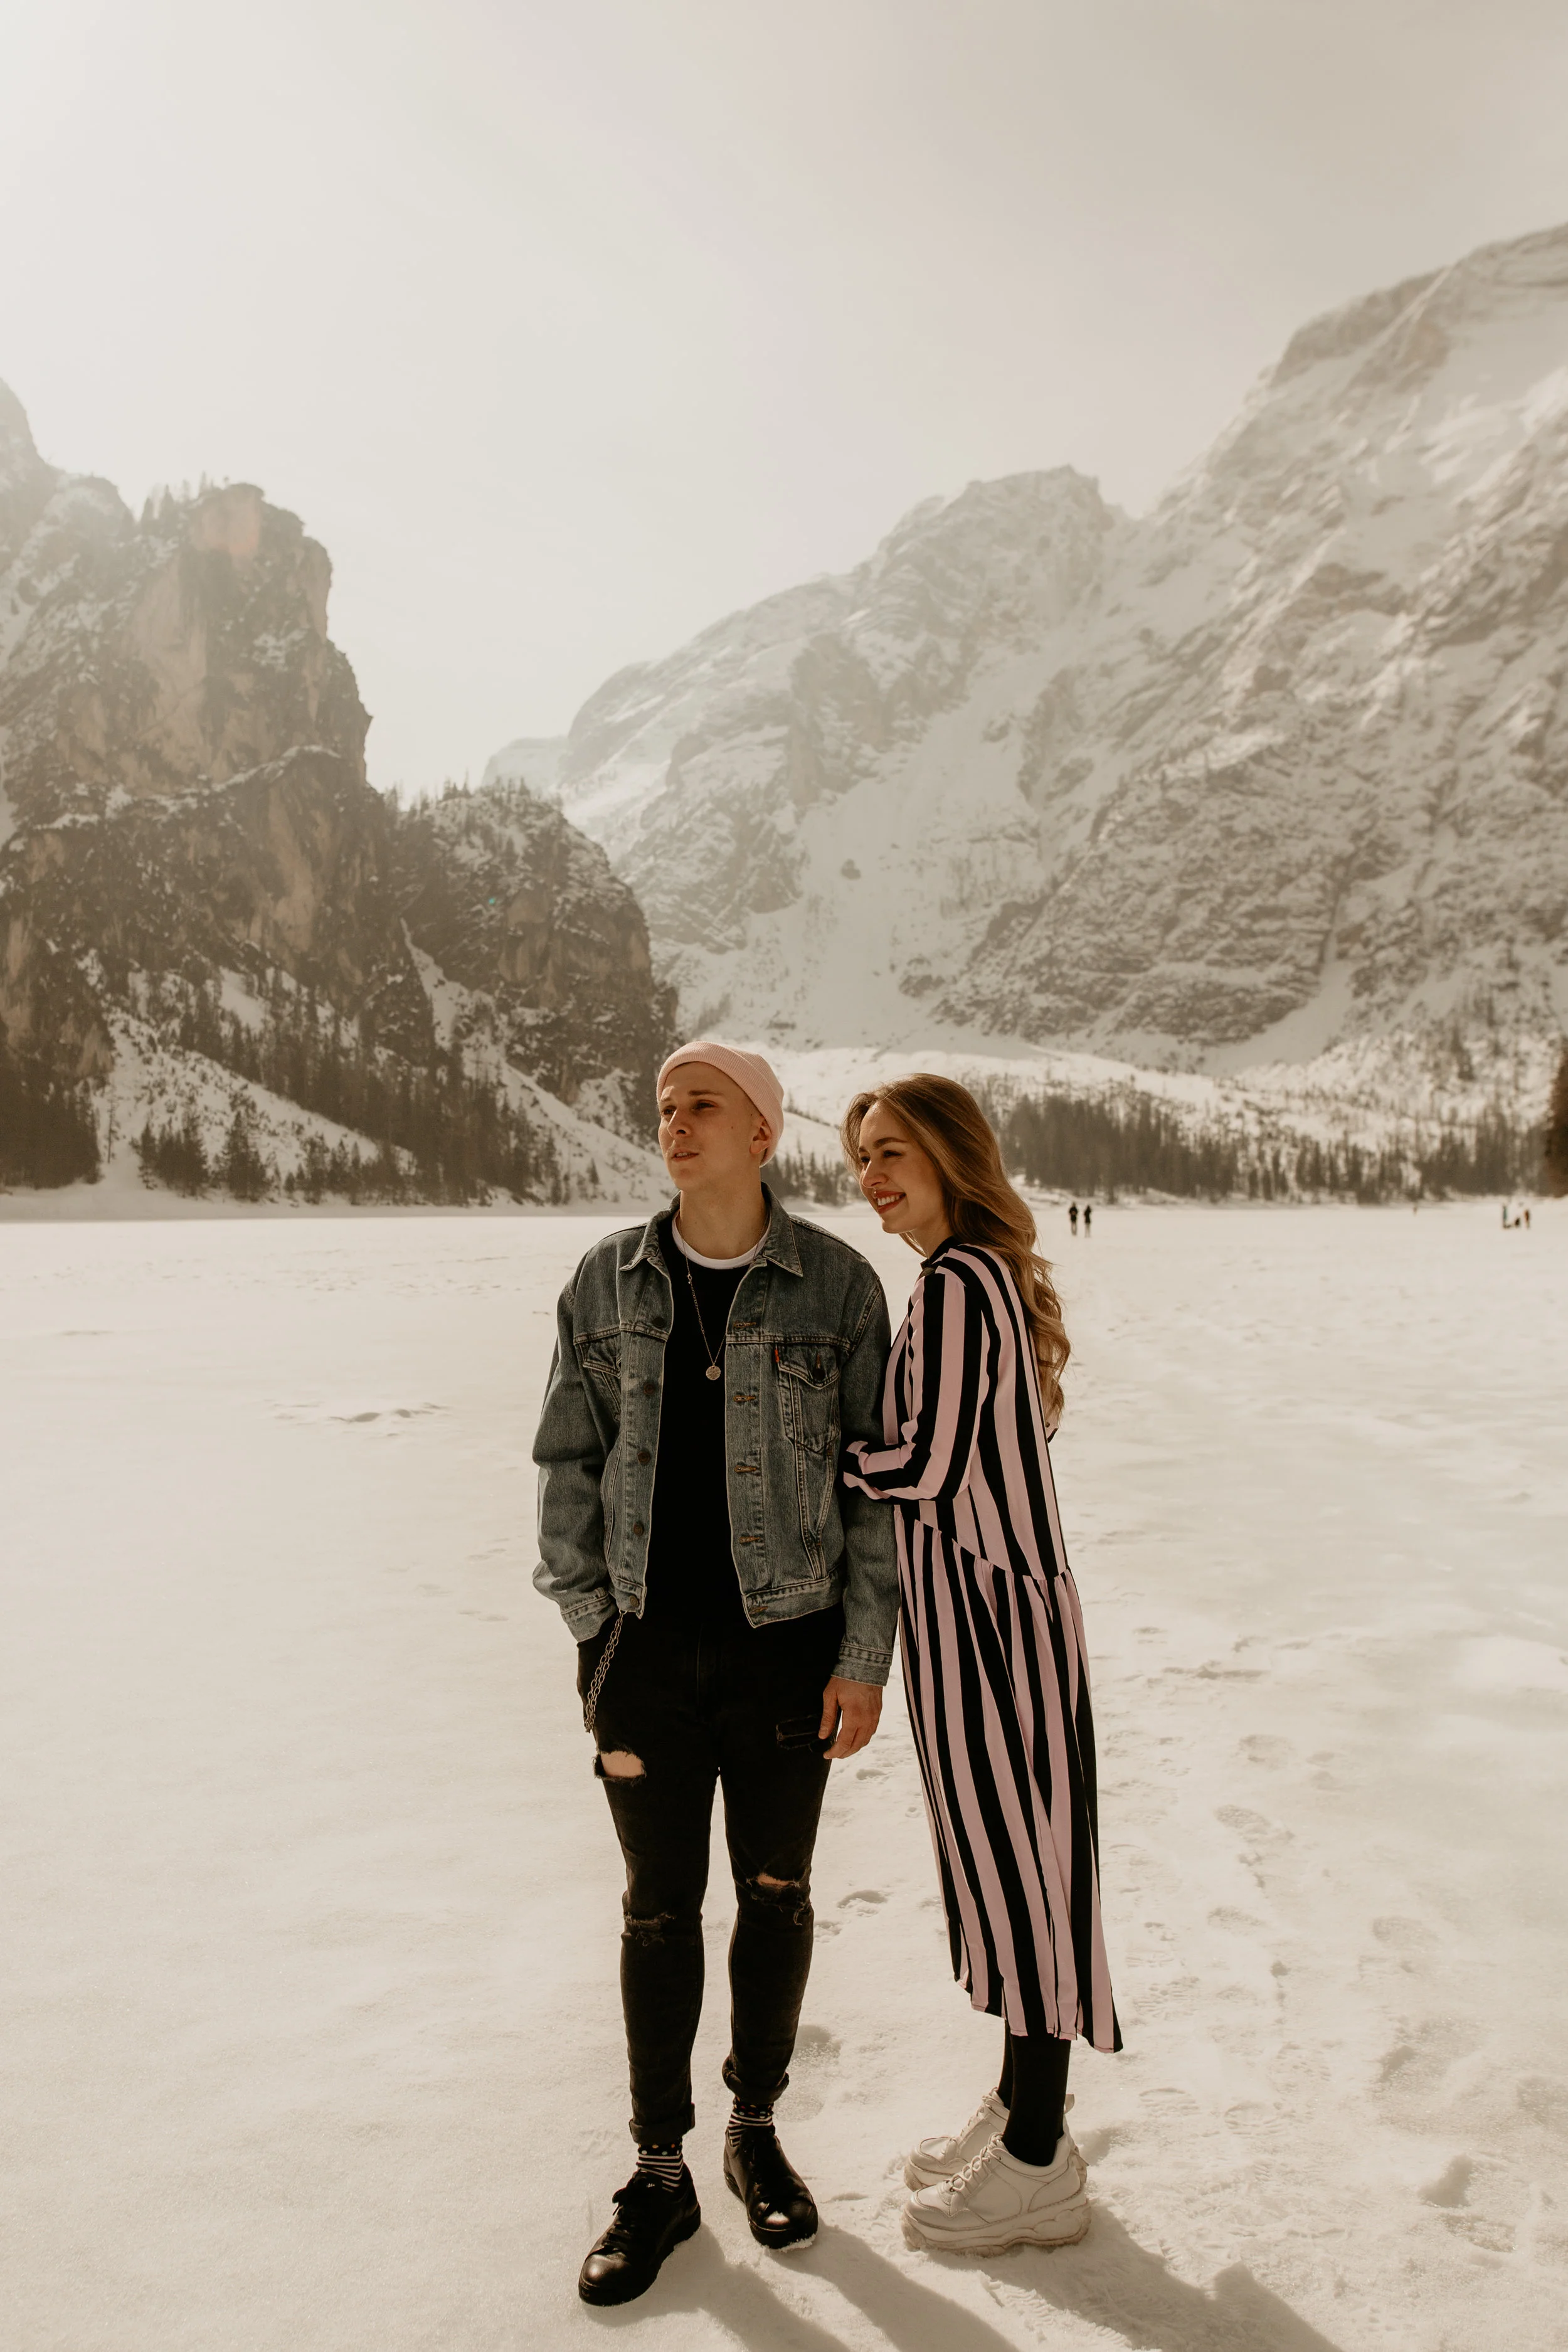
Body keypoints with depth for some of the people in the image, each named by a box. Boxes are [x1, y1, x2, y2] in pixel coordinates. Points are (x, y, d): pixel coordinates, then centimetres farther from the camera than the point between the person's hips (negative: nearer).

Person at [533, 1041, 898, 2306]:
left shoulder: (836, 1284, -6)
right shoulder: (607, 1282, 1)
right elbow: (568, 1461, 6)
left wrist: (865, 1655, -5)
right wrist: (591, 1628, 0)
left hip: (788, 1644, -1)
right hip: (648, 1646, 1)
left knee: (775, 1894, 15)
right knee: (660, 1905, 11)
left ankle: (758, 2130, 38)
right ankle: (660, 2172, 29)